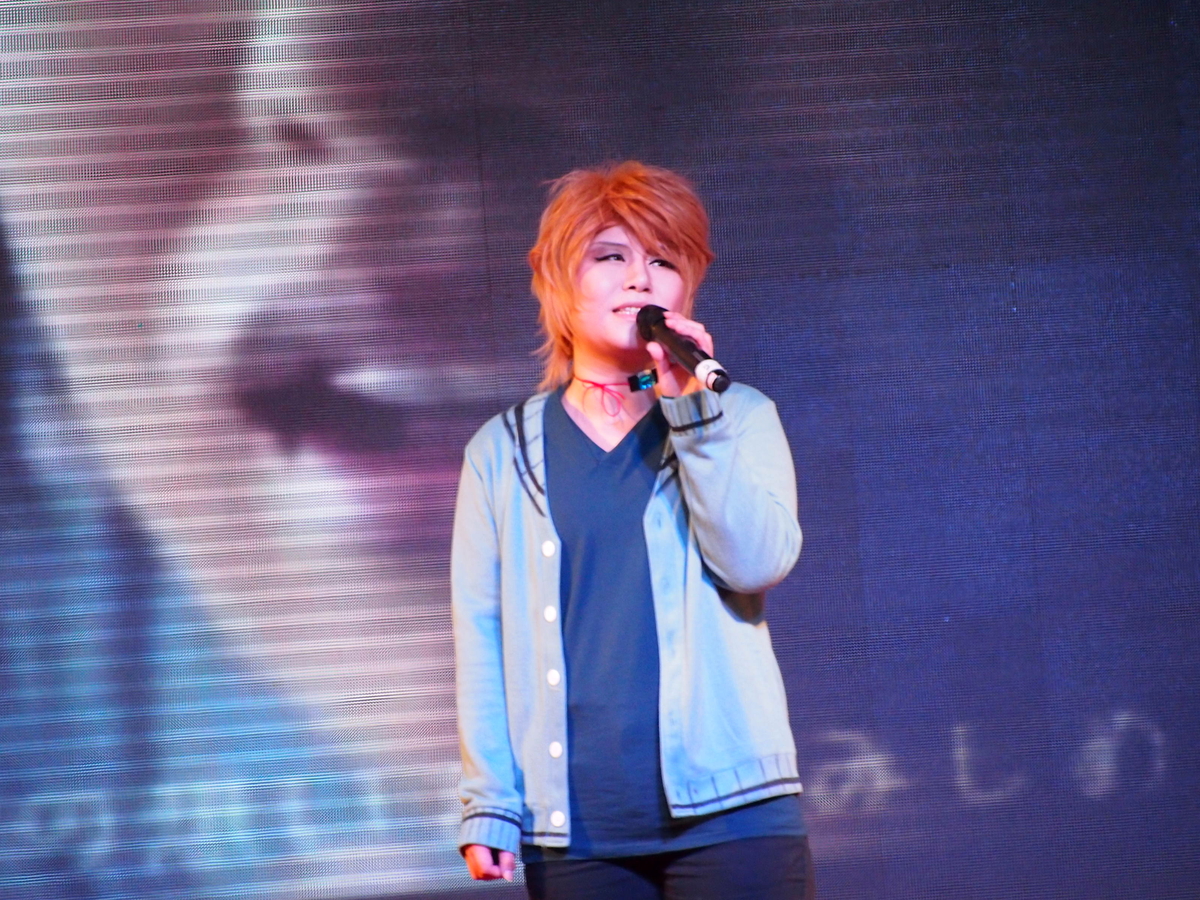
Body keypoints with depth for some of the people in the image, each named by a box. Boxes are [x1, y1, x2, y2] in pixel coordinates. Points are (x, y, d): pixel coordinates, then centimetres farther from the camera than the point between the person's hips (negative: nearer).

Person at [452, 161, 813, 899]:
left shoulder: (738, 418, 9)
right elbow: (482, 634, 8)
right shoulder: (504, 452, 10)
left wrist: (693, 411, -11)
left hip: (730, 814, -1)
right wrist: (488, 807, 1)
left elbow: (759, 564, -7)